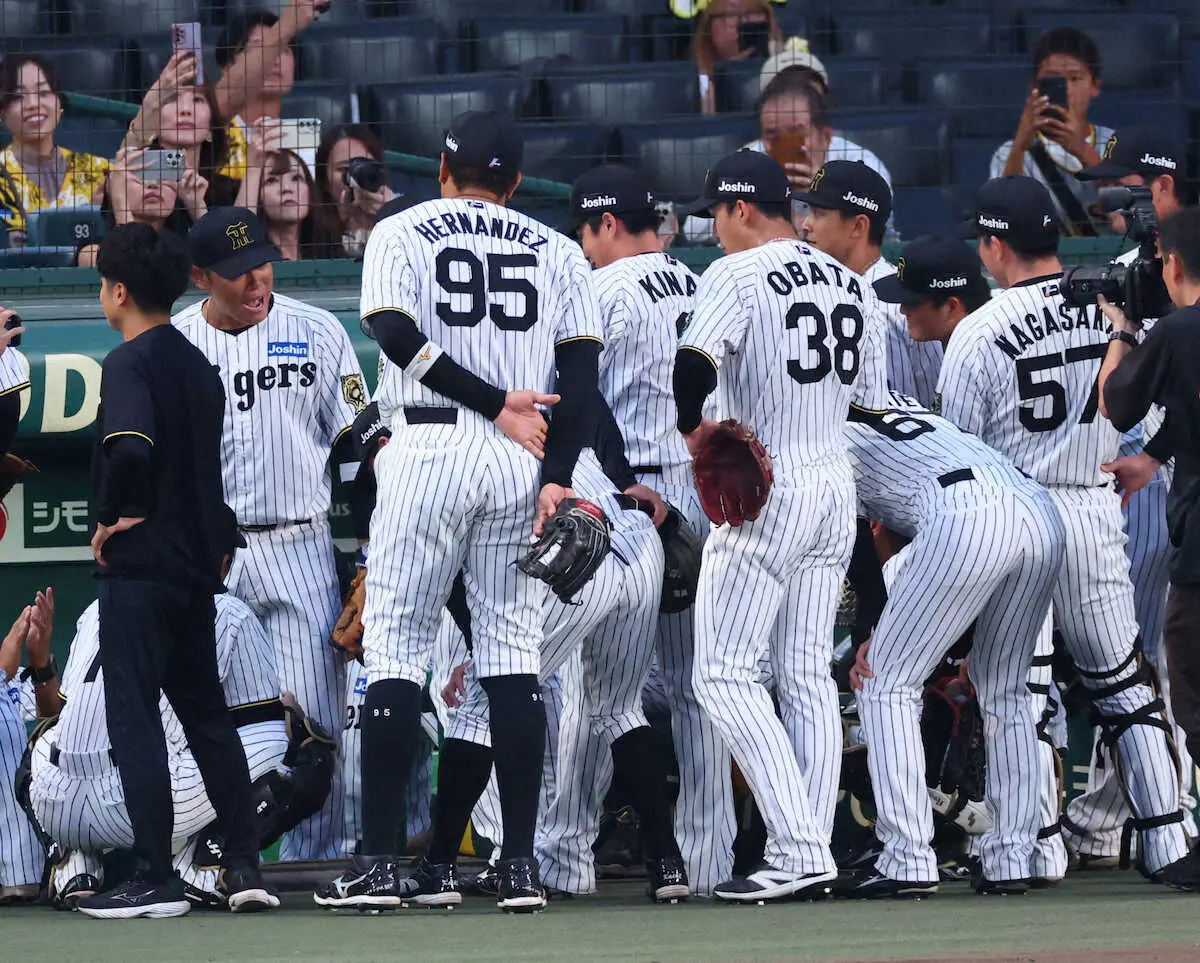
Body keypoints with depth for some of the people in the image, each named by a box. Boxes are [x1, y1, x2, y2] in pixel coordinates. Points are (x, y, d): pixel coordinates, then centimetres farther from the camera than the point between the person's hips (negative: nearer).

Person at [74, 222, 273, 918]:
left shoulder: (130, 362, -12)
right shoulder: (197, 365, 13)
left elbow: (131, 447, -29)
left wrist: (115, 515, -15)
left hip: (141, 563, -8)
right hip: (198, 560, 8)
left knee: (134, 716, -4)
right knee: (205, 710, 15)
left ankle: (156, 880, -7)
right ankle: (245, 866, 11)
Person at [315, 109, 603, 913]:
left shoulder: (402, 234, 5)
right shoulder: (558, 252, 12)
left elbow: (398, 335, -11)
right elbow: (582, 374, 2)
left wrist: (495, 403, -9)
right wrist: (557, 478, -6)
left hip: (429, 451, -2)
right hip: (522, 464, 2)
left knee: (395, 643, 2)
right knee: (513, 650, 6)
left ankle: (379, 861, -4)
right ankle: (521, 863, 0)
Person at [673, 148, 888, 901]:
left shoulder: (739, 275, -10)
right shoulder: (852, 286, 13)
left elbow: (694, 363, -25)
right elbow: (874, 403, 16)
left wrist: (693, 428, -9)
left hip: (767, 493, -8)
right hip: (838, 488, 8)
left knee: (725, 672, -6)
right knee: (808, 676, 11)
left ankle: (798, 849, -16)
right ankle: (812, 858, 8)